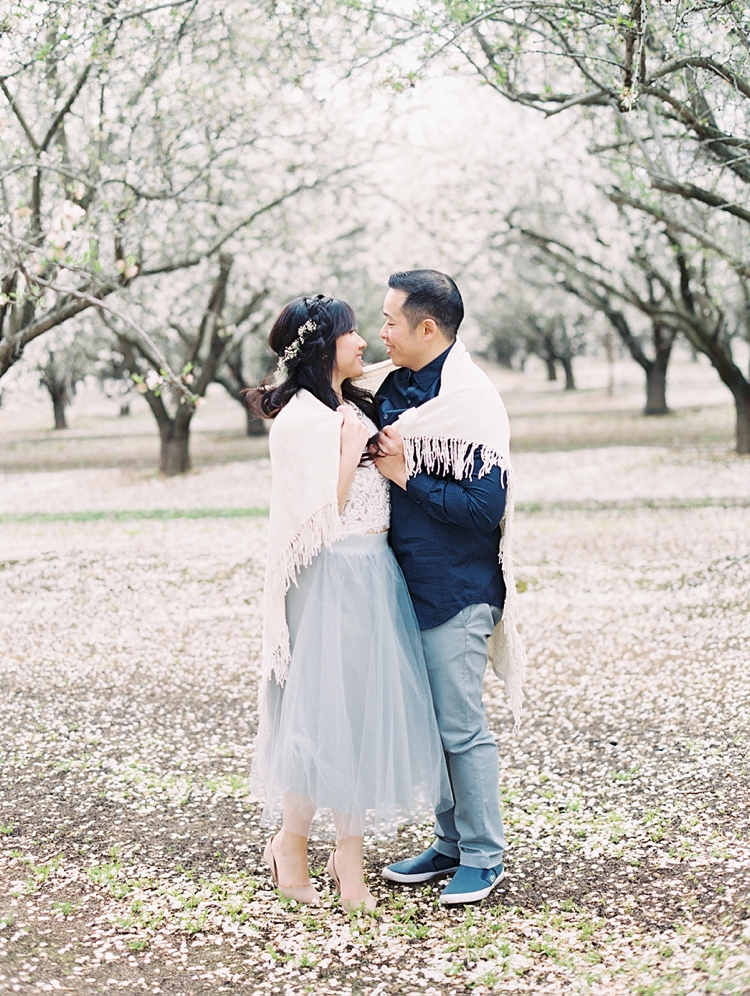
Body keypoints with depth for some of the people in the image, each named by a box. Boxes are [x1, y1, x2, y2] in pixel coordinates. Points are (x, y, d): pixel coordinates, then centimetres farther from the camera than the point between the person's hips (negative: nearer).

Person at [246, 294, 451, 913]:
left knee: (367, 707, 10)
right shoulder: (300, 418, -12)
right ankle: (291, 844, 17)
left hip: (375, 575, 9)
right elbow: (321, 514, -16)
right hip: (333, 578, -8)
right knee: (325, 708, -1)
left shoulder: (352, 407, 15)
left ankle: (350, 853, 19)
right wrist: (352, 447, -16)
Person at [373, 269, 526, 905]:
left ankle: (484, 857, 13)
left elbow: (486, 508, -22)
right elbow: (379, 458, 19)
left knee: (462, 728, -1)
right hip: (411, 586, 8)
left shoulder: (471, 399, -16)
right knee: (429, 723, 15)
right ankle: (451, 845, 28)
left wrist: (406, 475, -18)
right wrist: (377, 452, -3)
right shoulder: (397, 387, 8)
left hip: (455, 591, -8)